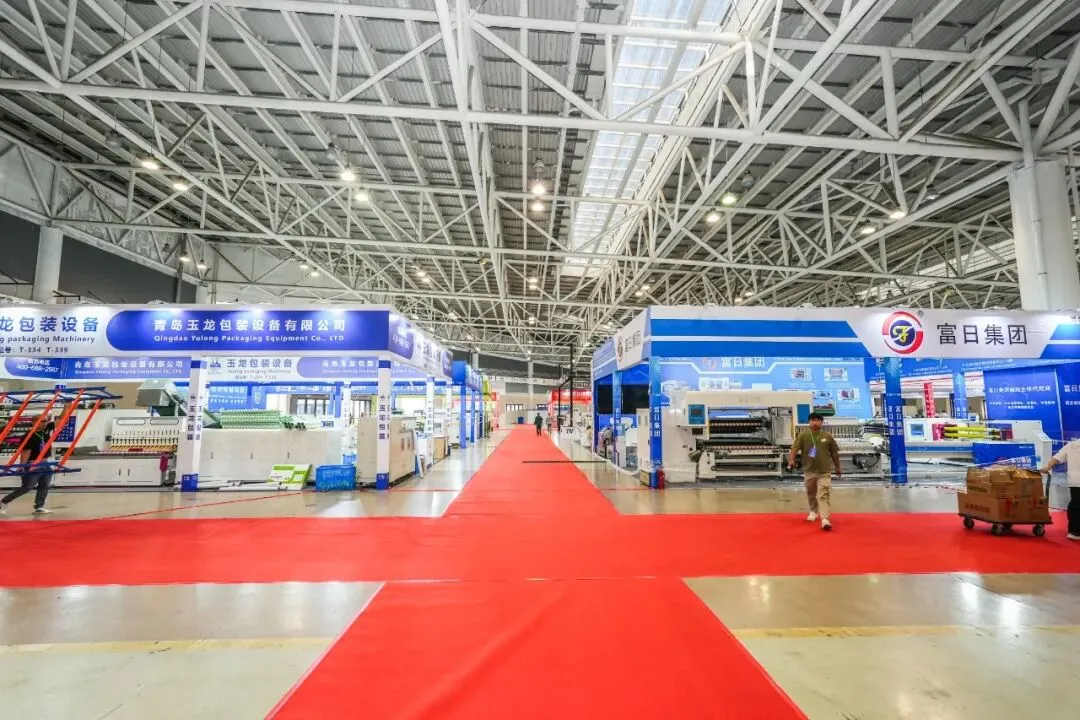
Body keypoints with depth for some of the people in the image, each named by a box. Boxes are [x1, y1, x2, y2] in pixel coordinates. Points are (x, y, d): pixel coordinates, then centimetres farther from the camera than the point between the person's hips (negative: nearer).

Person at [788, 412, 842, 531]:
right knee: (811, 494, 18)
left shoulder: (828, 436, -1)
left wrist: (837, 468, 16)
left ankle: (825, 519, -14)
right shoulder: (803, 435, -4)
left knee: (823, 495, -9)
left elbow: (835, 453, 9)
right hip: (809, 471, 1)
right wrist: (791, 459, -32)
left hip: (824, 472, -1)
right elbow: (795, 448, -14)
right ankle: (814, 511, 40)